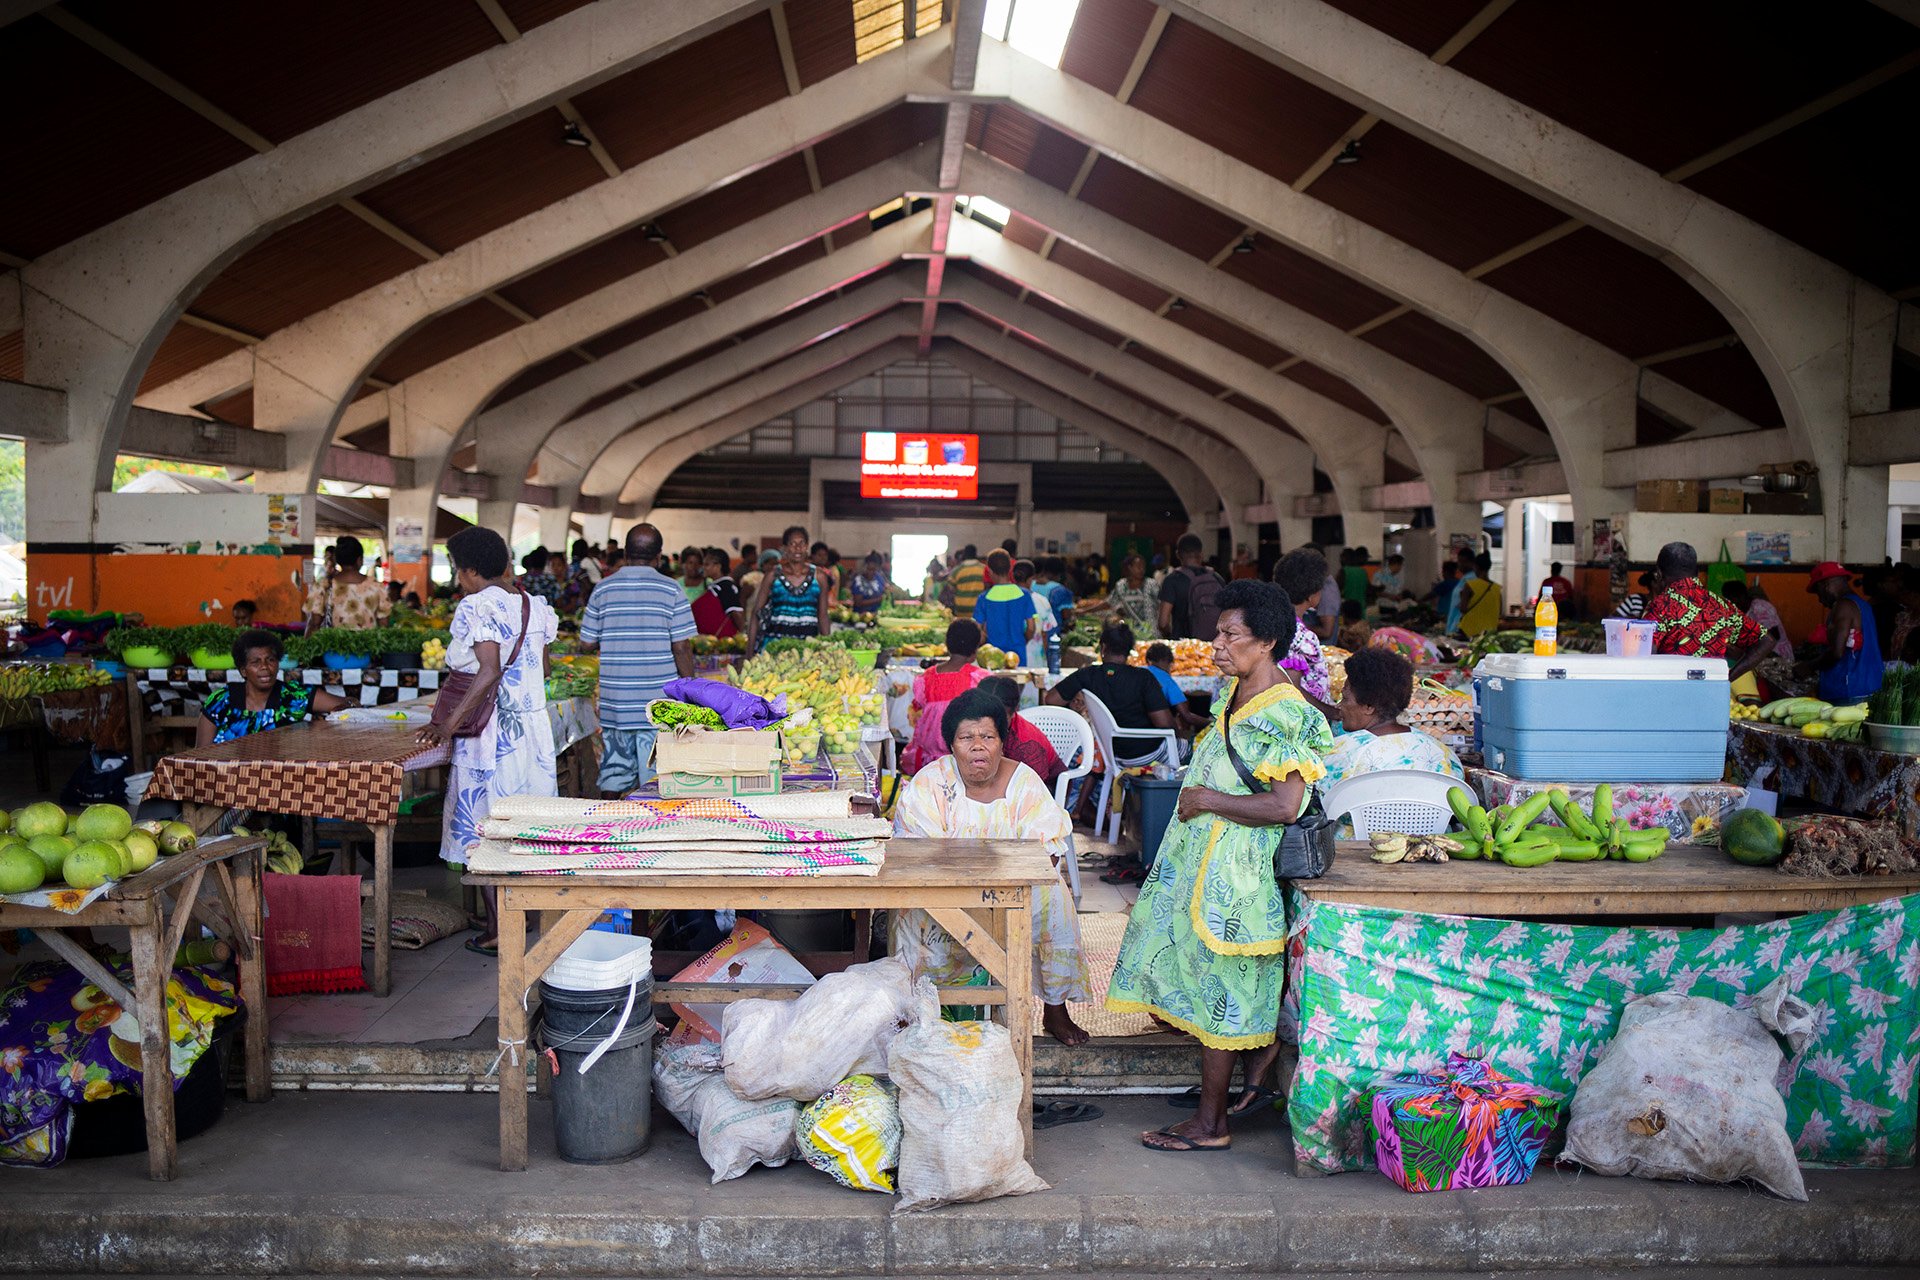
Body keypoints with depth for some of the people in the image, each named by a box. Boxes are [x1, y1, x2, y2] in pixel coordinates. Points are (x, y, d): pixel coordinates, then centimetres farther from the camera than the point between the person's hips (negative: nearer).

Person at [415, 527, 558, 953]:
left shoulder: (476, 607, -14)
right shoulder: (534, 606, 8)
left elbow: (488, 673, -24)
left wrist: (449, 723, -25)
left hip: (490, 732, -7)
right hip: (533, 727, 7)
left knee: (482, 829, 1)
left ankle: (496, 929, 2)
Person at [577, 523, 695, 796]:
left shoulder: (604, 589, 2)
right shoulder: (671, 590, -5)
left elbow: (586, 645, 4)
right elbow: (682, 646, -8)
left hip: (614, 702, 3)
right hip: (659, 701, -3)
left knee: (612, 779, 10)